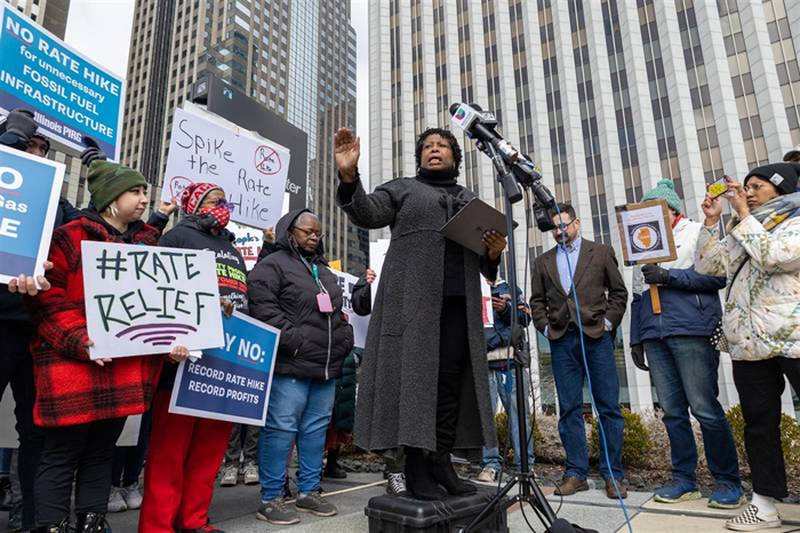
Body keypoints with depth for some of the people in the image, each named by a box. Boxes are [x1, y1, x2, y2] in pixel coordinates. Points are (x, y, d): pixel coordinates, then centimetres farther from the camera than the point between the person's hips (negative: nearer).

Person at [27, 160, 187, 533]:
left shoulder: (149, 244, 14)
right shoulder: (72, 237, -3)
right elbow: (48, 298, -9)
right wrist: (81, 342, -21)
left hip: (128, 370, 6)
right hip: (74, 366, -5)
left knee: (102, 452, 15)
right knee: (62, 454, 4)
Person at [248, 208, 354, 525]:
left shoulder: (324, 271, 22)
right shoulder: (272, 266, -3)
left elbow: (338, 312, 26)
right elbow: (263, 309, -15)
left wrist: (344, 341, 11)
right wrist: (294, 341, -19)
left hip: (326, 366, 8)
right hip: (291, 366, -8)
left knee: (316, 429, 13)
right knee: (281, 429, -3)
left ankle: (309, 492, 25)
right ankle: (270, 500, 9)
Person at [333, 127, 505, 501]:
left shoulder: (470, 200, 26)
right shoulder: (403, 188, 16)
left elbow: (483, 263, 23)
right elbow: (367, 214, -2)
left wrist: (493, 253, -1)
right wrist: (349, 176, -20)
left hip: (458, 302, 4)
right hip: (414, 299, -4)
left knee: (451, 380, 2)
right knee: (416, 375, -7)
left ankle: (440, 462, 11)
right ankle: (416, 467, 0)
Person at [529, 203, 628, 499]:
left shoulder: (601, 253, 10)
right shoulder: (543, 262, 15)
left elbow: (619, 292, 8)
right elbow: (537, 301, 14)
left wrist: (609, 322, -2)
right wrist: (545, 327, 1)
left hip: (596, 336, -2)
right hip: (561, 341, 2)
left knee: (609, 407, 1)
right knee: (569, 409, 3)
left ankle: (613, 474, 10)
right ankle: (576, 473, 11)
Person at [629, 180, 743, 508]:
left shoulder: (696, 232, 8)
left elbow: (717, 275, -6)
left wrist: (669, 276, -12)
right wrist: (636, 339, 18)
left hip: (691, 331, -5)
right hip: (654, 335, 5)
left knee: (704, 408, -5)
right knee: (672, 411, 5)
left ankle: (728, 481, 9)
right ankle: (684, 480, 13)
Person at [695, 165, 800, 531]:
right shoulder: (742, 233, 20)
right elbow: (706, 265, 12)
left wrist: (743, 214, -10)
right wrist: (712, 221, 5)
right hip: (750, 346, 6)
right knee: (758, 424, 8)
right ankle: (764, 504, 16)